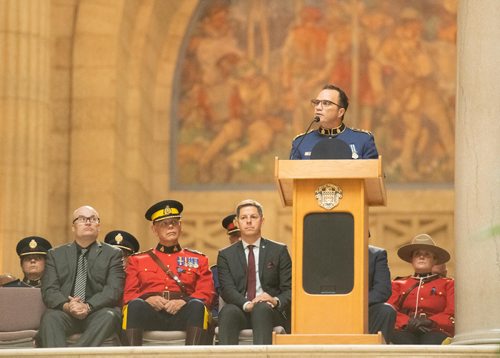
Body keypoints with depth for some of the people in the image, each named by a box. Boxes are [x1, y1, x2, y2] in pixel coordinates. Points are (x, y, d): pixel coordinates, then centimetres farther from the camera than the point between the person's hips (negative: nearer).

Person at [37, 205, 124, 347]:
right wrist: (66, 306, -18)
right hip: (65, 313, 1)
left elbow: (114, 289, -1)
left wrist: (88, 306, -19)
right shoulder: (55, 254, 18)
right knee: (50, 317, -32)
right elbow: (49, 291, 5)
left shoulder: (113, 254, 13)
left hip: (97, 311, -1)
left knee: (109, 316, -35)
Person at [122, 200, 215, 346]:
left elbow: (206, 293, 11)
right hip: (150, 314, 0)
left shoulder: (198, 260, 23)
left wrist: (183, 302, -9)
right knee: (135, 305, -35)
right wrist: (147, 299, -8)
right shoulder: (137, 260, 24)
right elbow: (129, 294, 15)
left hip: (181, 314, 0)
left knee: (197, 306, -35)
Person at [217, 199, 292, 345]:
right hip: (239, 311, 1)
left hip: (271, 312, -1)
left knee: (262, 308, -36)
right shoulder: (226, 255, 15)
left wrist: (276, 301, -18)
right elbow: (227, 289, 0)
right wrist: (246, 304, -22)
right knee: (228, 311, -34)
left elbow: (289, 289, 7)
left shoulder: (279, 251, 13)